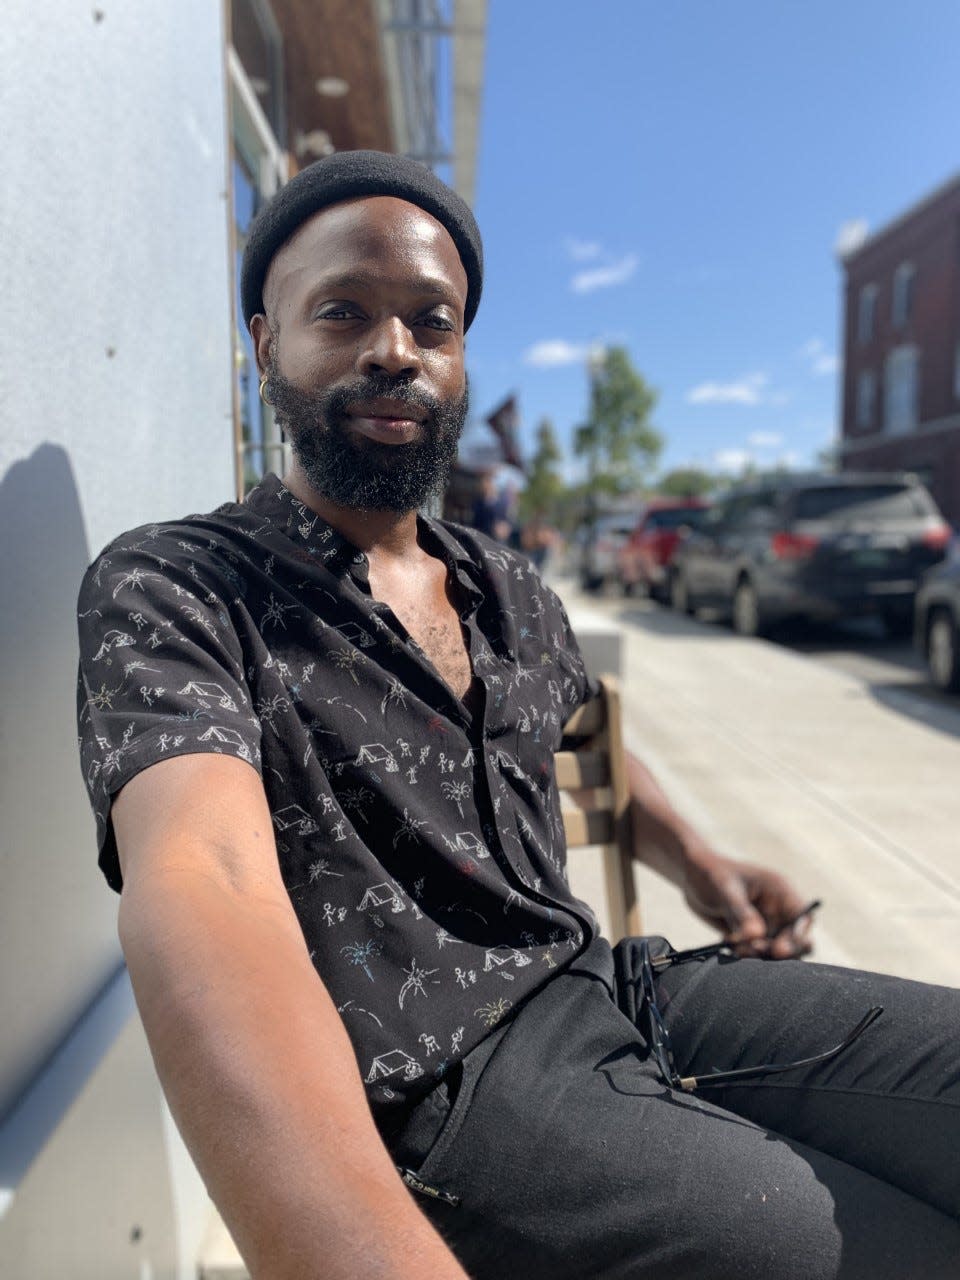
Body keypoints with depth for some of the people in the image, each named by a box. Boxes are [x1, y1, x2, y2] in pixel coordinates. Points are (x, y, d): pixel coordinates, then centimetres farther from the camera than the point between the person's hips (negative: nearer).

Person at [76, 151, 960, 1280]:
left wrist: (695, 862, 8)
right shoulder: (167, 591, -11)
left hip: (606, 981, 7)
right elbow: (198, 886, -28)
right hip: (432, 1090, -6)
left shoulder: (514, 593, 10)